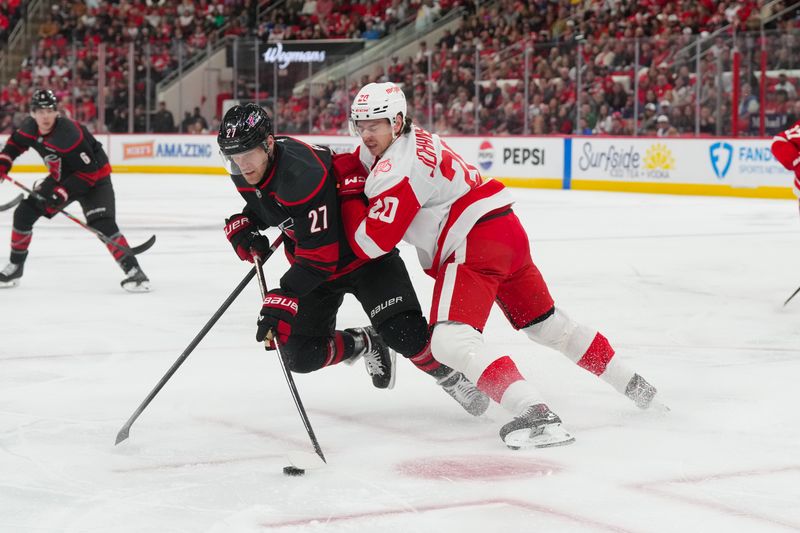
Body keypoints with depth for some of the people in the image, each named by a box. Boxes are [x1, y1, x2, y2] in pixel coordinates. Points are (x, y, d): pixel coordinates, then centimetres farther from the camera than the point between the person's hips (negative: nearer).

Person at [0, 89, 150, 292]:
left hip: (95, 179, -7)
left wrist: (62, 192, -32)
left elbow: (90, 171, -31)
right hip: (62, 178, 7)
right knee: (24, 214, 2)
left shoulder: (68, 134, -34)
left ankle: (134, 271, -25)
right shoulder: (29, 127, -11)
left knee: (103, 224, -27)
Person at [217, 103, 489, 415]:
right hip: (314, 263, 7)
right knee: (299, 355, -2)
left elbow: (320, 255, -34)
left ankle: (450, 377, 5)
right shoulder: (246, 173, -10)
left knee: (404, 333, -23)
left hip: (364, 255, -7)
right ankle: (364, 344, 24)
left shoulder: (303, 174, -34)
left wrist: (282, 299, -39)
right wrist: (241, 226, -8)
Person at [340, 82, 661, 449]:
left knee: (451, 340, -19)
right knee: (547, 325, 22)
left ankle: (535, 414, -33)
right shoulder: (412, 140, 14)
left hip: (475, 243, -10)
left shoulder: (396, 167, -14)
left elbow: (370, 244, -16)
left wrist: (350, 196, -2)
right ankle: (633, 385, 33)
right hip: (508, 231, 10)